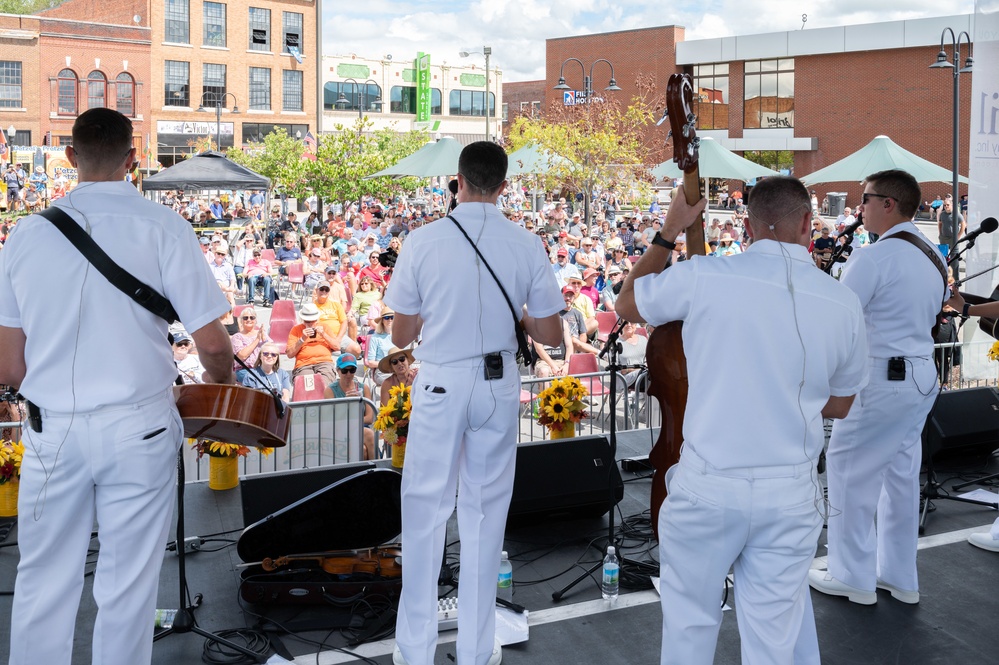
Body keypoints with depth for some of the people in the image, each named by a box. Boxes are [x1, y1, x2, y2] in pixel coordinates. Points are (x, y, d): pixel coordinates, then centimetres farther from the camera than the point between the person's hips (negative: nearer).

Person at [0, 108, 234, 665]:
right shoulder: (161, 226, -6)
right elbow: (212, 342, -8)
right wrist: (223, 387, 13)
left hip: (52, 431, 3)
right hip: (137, 429, -2)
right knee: (127, 588, 9)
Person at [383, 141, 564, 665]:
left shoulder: (423, 241, -10)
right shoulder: (527, 246, -5)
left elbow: (400, 336, -2)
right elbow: (551, 336, 0)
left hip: (440, 385, -1)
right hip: (499, 386, 2)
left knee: (425, 512, 11)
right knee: (485, 514, 12)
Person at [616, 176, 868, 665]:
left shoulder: (704, 276, -11)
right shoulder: (844, 303, -3)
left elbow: (626, 305, 9)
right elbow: (838, 406, 12)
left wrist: (668, 233, 18)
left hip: (708, 486, -2)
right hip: (791, 494, 2)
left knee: (689, 623, 16)